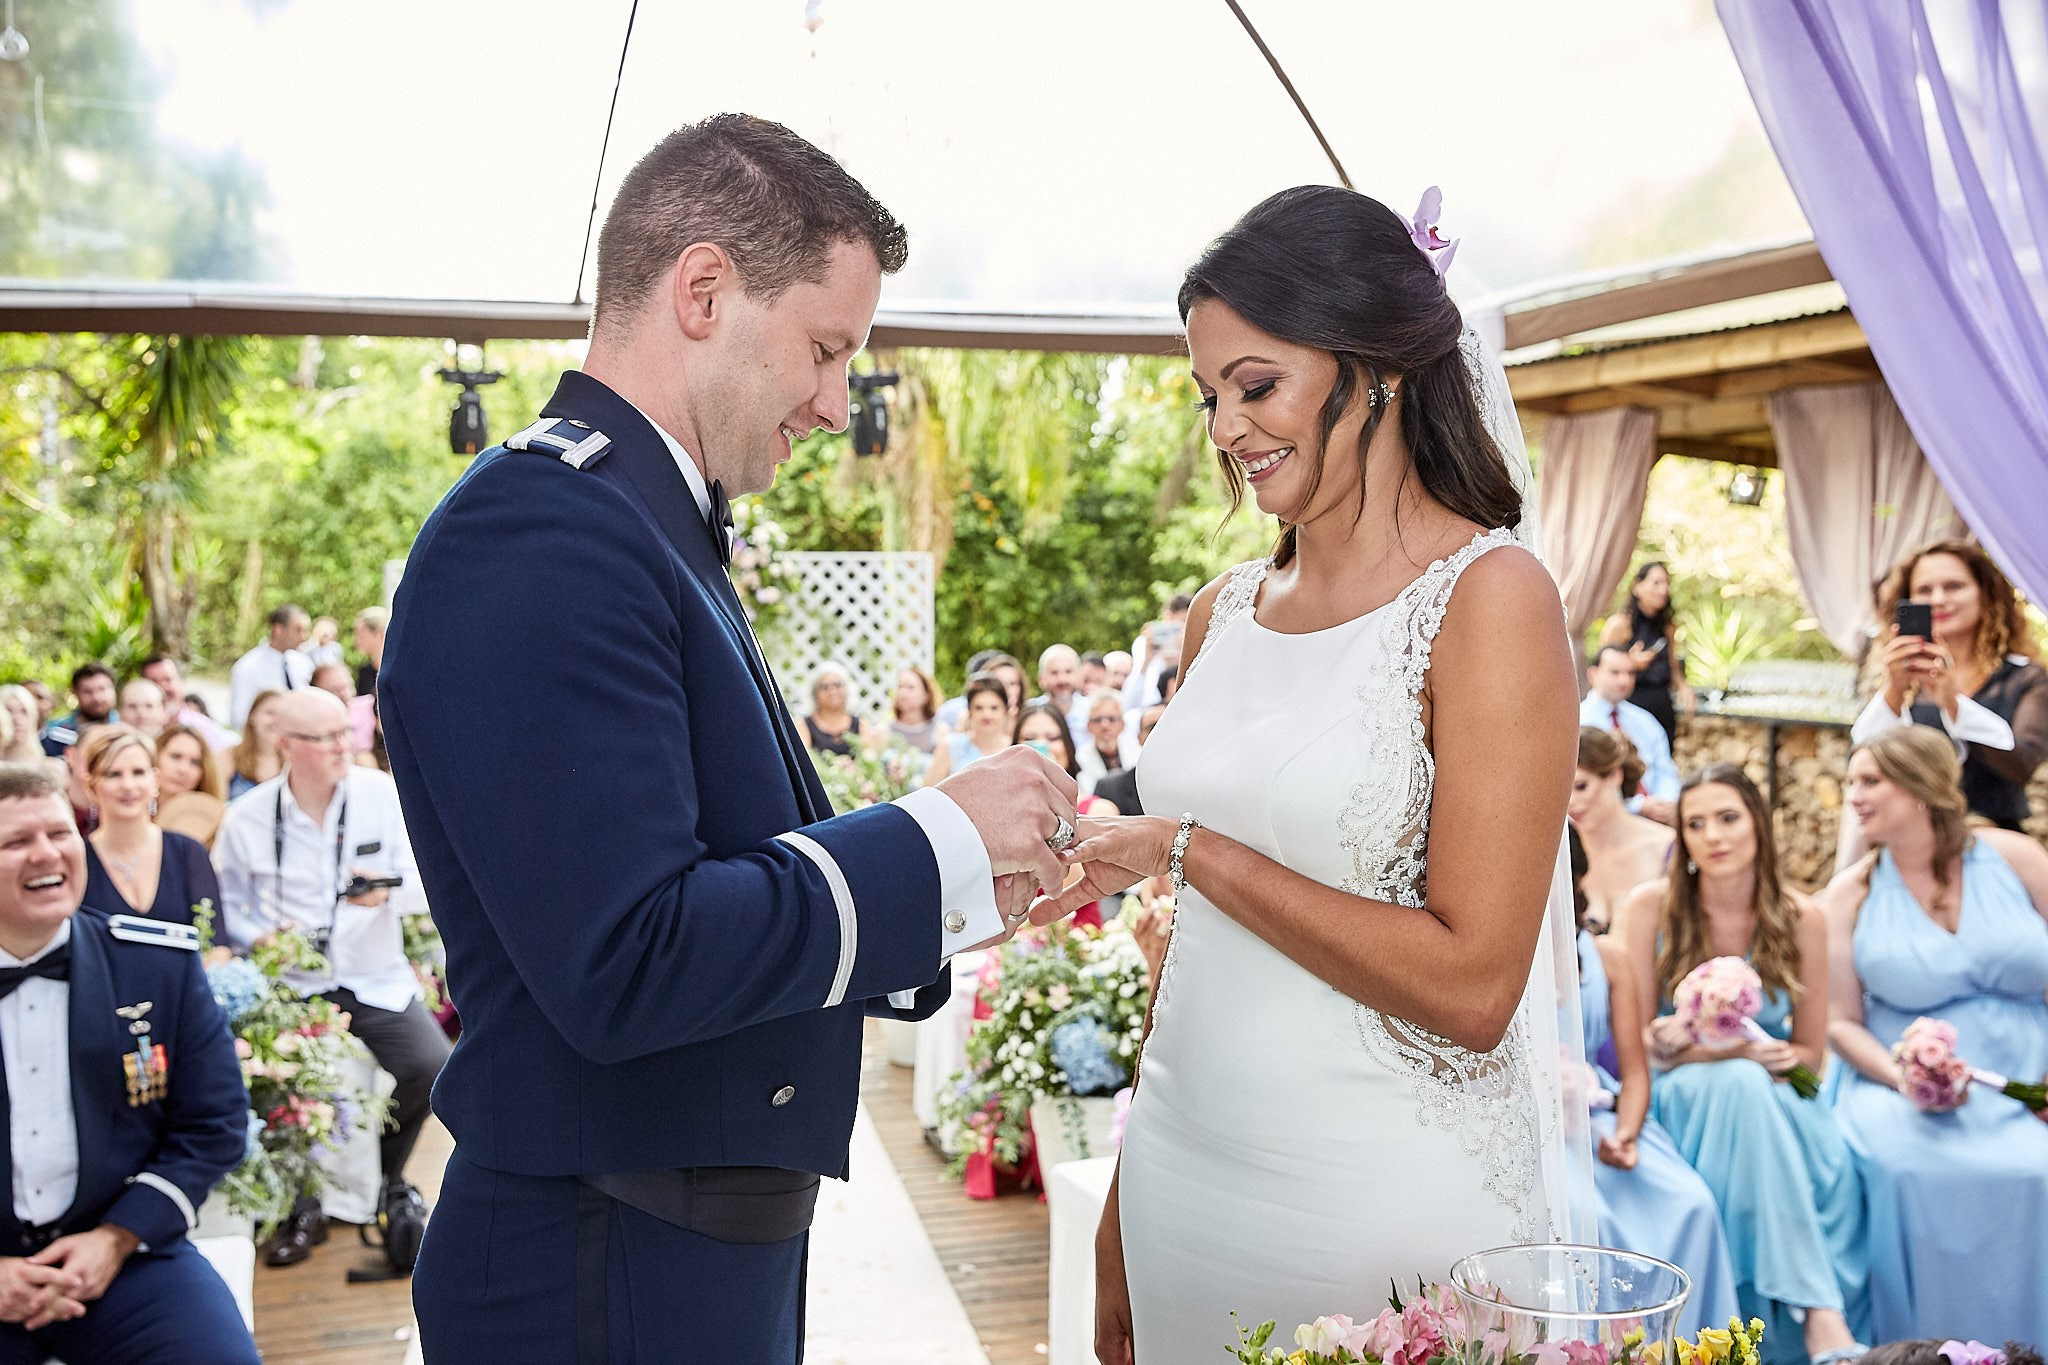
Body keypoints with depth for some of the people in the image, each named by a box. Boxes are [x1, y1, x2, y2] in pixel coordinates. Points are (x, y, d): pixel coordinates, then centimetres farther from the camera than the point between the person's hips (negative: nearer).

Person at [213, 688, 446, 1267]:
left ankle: (387, 1178, 10)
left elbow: (425, 886, -4)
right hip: (291, 985, 0)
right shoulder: (246, 818, -1)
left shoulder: (384, 795, -2)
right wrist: (260, 938, -13)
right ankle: (303, 1206, 5)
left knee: (431, 1065, -22)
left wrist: (388, 889, -26)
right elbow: (227, 908, 9)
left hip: (376, 981, 0)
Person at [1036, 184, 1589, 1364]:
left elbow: (1471, 989, -17)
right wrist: (1123, 1219, 10)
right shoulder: (1226, 613, 5)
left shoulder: (1489, 596, -12)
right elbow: (1196, 945, 11)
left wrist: (1191, 851, -16)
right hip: (1187, 1175, 5)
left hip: (1392, 1207, -5)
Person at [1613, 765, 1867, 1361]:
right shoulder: (1649, 908, -7)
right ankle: (1821, 1314, -37)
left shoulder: (1801, 919, -1)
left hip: (1772, 1099, 2)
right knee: (1741, 1081, -36)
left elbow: (1810, 1053, 4)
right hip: (1681, 1098, -2)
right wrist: (1736, 1051, -21)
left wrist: (1694, 1043, -15)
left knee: (1830, 1157, -32)